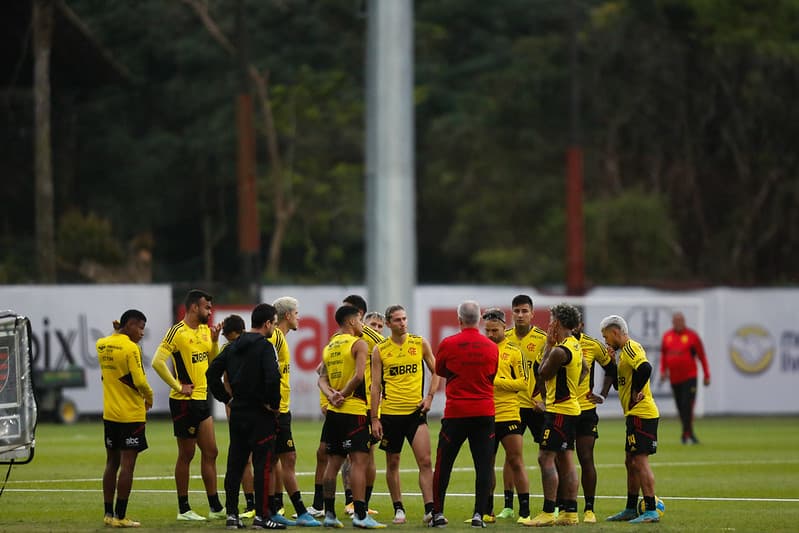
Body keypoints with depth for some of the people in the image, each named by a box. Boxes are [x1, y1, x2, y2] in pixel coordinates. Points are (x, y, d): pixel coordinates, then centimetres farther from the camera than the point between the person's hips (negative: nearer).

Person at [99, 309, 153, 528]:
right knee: (127, 464, -4)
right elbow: (140, 381, -19)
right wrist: (149, 398, -2)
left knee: (112, 462, 13)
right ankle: (120, 517, -5)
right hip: (131, 414, -7)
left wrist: (117, 331, 15)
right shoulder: (131, 348, -16)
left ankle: (108, 514, 16)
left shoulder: (102, 344, 5)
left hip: (109, 414, 7)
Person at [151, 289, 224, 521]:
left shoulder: (205, 330, 10)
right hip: (184, 402, -8)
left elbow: (213, 361, 18)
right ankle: (184, 509, 7)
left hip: (202, 400, 8)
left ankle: (215, 507, 14)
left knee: (210, 452, 9)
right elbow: (158, 362, -22)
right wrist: (178, 386, -18)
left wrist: (214, 341, 1)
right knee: (186, 455, -1)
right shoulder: (178, 332, -15)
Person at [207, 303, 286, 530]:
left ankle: (231, 514, 12)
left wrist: (226, 398, 14)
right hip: (260, 414, -7)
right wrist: (273, 403, -12)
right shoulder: (264, 346, -12)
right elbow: (272, 377, -25)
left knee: (235, 464, 10)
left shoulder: (234, 346, 10)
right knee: (263, 464, -3)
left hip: (237, 412, 7)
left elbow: (212, 372, 11)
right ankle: (261, 516, -4)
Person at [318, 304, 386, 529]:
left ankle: (329, 513, 13)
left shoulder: (329, 346, 16)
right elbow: (358, 375, -19)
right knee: (359, 461, -9)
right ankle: (360, 515, -15)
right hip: (354, 411, -8)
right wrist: (343, 394, -8)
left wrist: (332, 396, -3)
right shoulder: (358, 344, -7)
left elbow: (322, 378, 12)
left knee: (333, 462, 12)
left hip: (333, 411, 8)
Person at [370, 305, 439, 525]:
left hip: (416, 411, 0)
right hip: (390, 413, 0)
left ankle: (430, 510, -14)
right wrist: (374, 419, -2)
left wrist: (430, 396, -3)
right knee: (392, 463, 8)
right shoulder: (380, 350, 1)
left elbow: (435, 372, 12)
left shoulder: (420, 343, 3)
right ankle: (398, 509, 20)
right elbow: (375, 386, 2)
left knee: (425, 461, -12)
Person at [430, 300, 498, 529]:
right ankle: (479, 514, -3)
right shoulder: (491, 347, 0)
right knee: (483, 465, 2)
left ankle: (438, 513, 7)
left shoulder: (448, 344, -6)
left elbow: (439, 371, 11)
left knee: (444, 465, 7)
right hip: (484, 412, 1)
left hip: (455, 413, -1)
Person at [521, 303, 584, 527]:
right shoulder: (575, 345, 12)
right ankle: (570, 513, 11)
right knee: (566, 460, 10)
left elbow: (543, 374, -8)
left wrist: (548, 345, -2)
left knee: (546, 458, -10)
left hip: (559, 410, -10)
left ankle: (548, 513, -13)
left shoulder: (560, 351, -19)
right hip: (570, 406, 10)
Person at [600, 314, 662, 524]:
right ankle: (631, 510, 23)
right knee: (631, 462, 16)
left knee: (640, 460, -10)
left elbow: (645, 368, -30)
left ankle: (651, 511, -11)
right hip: (635, 414, 11)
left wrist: (635, 392, -19)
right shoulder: (626, 350, 18)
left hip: (641, 413, -11)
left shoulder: (630, 348, -12)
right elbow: (620, 380, 20)